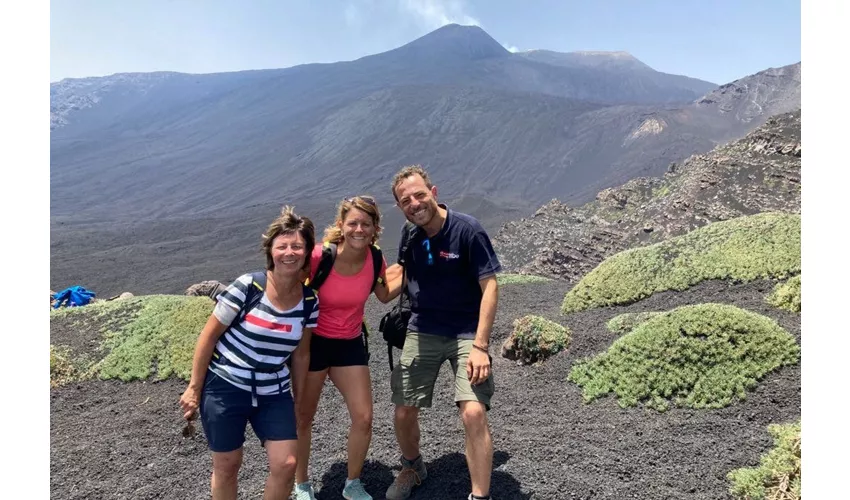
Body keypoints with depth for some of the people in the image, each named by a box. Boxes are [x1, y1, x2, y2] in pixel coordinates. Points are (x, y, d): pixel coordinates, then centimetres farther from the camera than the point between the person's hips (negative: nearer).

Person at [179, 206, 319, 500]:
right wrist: (194, 388, -7)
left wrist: (298, 399, 12)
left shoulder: (309, 301, -5)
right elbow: (209, 335, -9)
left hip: (273, 395, 3)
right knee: (227, 465, 10)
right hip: (224, 388, -3)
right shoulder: (247, 287, -17)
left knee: (286, 465, -2)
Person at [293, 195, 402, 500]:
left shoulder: (374, 259, -11)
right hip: (313, 342, -3)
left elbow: (385, 296, 8)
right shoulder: (319, 257, -24)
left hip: (351, 344, 4)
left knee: (363, 418, 3)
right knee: (303, 418, 11)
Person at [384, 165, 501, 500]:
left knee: (473, 413, -20)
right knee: (403, 414, 7)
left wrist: (480, 346, -20)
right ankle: (412, 468, 38)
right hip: (421, 333, 5)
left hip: (466, 333, -4)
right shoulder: (409, 236, 1)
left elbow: (490, 287, -15)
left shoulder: (467, 230, -15)